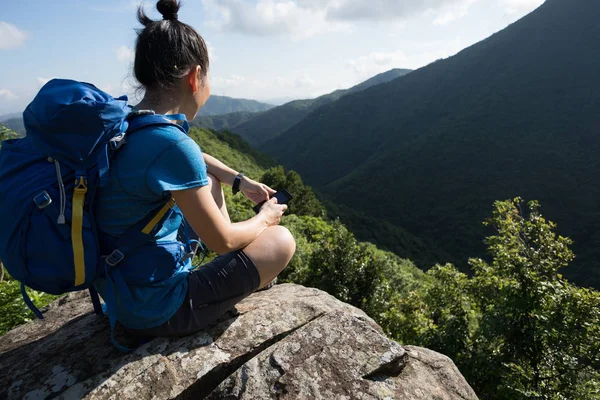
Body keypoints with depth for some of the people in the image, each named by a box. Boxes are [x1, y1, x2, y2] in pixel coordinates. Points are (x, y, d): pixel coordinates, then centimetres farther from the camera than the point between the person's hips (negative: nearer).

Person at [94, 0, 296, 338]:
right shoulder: (171, 143, -29)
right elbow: (222, 241, -18)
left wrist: (241, 180, 14)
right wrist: (265, 218, 0)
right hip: (157, 311, -8)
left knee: (207, 179, 18)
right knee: (281, 241, -1)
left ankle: (243, 270, 30)